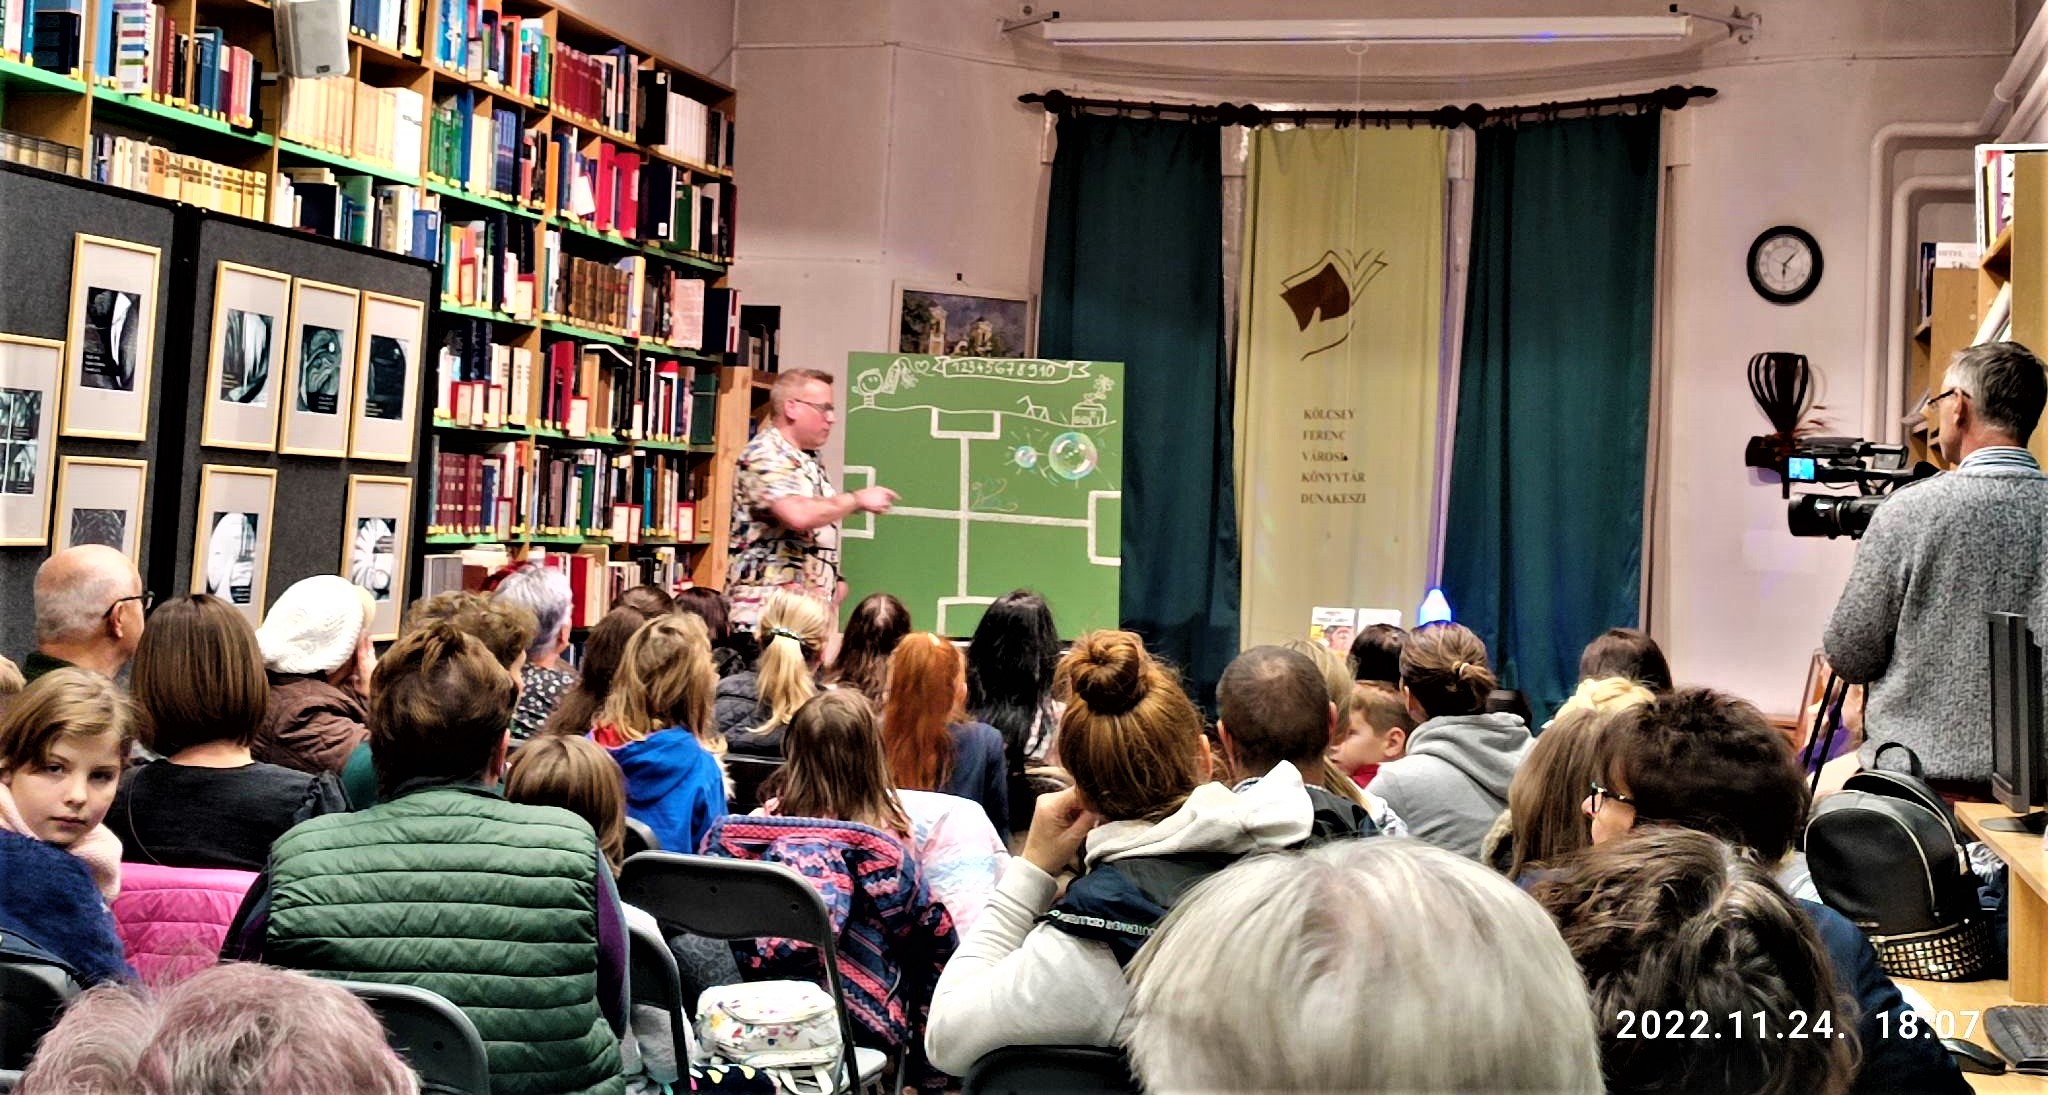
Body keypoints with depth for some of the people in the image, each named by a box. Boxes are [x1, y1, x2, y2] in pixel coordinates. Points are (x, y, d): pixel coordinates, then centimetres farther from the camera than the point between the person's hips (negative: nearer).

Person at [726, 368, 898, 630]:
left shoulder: (810, 460, 17)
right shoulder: (765, 456, -12)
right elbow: (799, 515, -28)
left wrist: (834, 578, 18)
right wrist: (858, 499, -15)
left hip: (811, 607, 9)